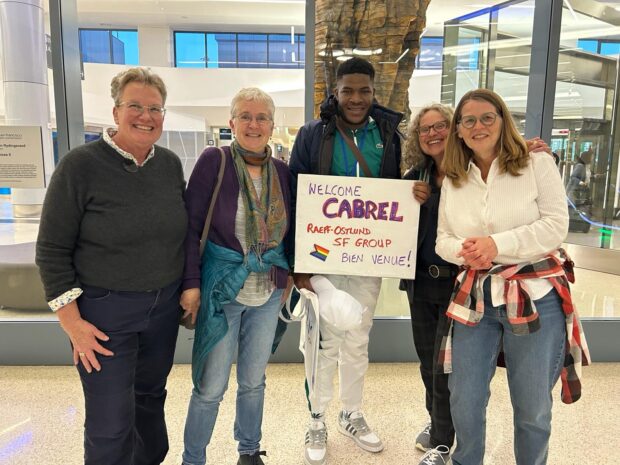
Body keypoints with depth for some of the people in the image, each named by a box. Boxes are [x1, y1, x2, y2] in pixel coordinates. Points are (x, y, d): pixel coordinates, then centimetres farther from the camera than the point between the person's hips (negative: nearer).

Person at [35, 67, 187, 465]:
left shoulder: (171, 164, 1)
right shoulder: (81, 165, -13)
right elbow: (52, 249, -10)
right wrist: (72, 322, -12)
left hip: (164, 306, 5)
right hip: (105, 313, -4)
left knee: (151, 396, 22)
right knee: (111, 422, 4)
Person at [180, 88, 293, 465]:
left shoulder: (282, 171, 3)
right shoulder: (214, 161, -10)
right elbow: (191, 226, -9)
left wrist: (288, 275, 7)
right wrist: (191, 283, -13)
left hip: (269, 292, 4)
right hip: (222, 289, -4)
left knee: (254, 379, 18)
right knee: (210, 386, 6)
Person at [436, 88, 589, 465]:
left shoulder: (538, 164, -2)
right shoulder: (453, 180, 8)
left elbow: (555, 226, -10)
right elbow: (443, 239, 9)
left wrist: (497, 244, -20)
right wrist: (464, 250, -14)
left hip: (535, 296, -3)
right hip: (475, 298, 3)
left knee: (533, 406, 11)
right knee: (464, 402, 11)